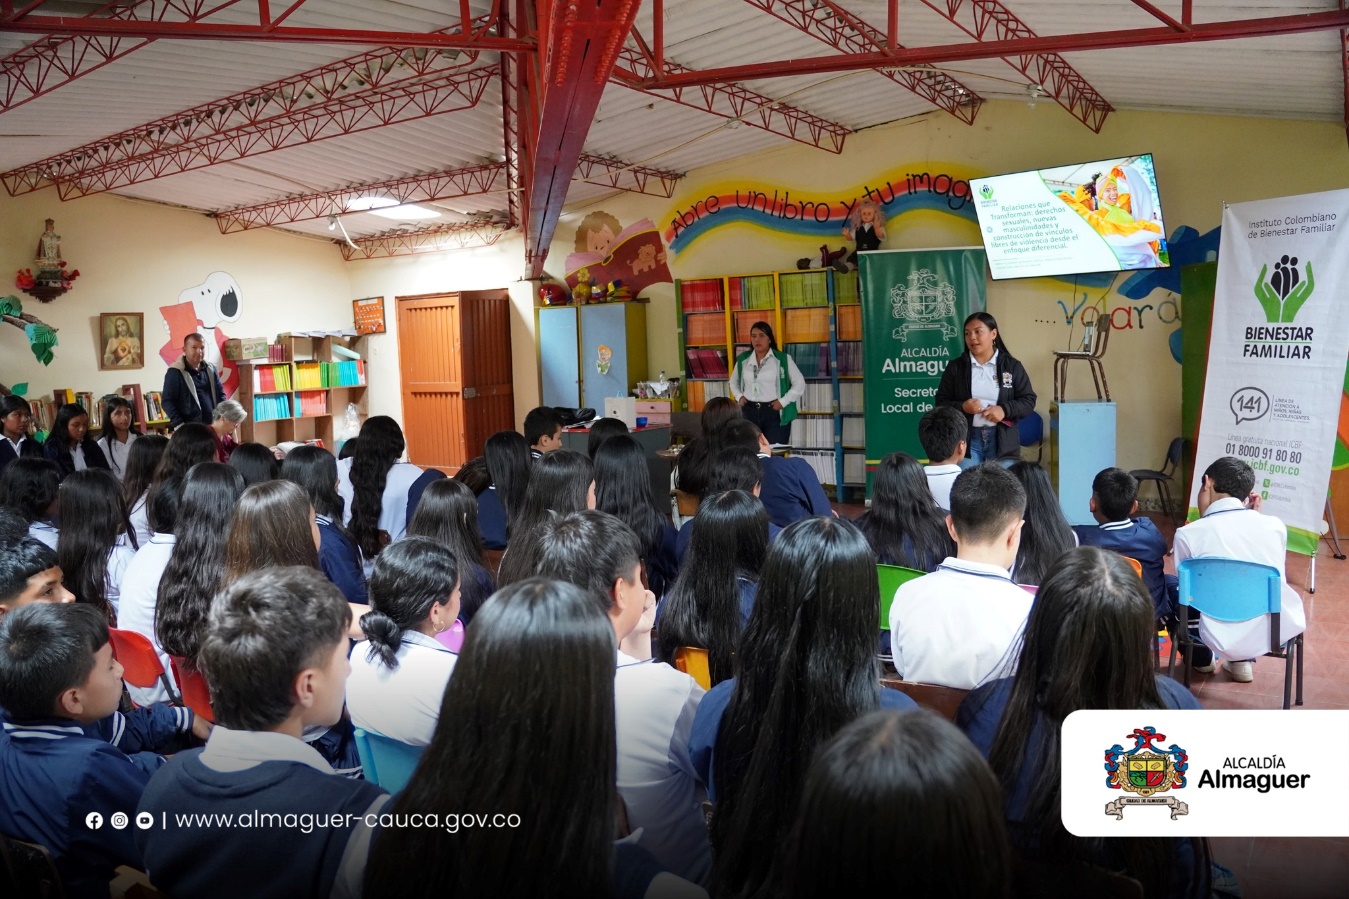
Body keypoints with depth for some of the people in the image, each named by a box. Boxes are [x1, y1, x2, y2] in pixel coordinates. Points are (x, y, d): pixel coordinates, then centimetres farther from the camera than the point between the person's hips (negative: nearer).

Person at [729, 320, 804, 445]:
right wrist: (739, 396, 6)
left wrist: (783, 401, -9)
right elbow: (733, 382, 24)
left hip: (774, 413, -4)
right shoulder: (743, 359, 9)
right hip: (749, 412, 4)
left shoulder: (783, 359, -3)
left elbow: (799, 384, -2)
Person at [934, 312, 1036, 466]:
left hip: (1002, 440, 0)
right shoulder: (955, 367, 5)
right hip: (966, 439, 0)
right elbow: (940, 402, 5)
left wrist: (1005, 409, -14)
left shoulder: (1012, 366, 4)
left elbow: (1029, 400, 4)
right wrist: (962, 407, -15)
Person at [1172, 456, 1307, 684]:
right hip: (1284, 630, 4)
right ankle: (1242, 661, 32)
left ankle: (1201, 657, 40)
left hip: (1227, 641, -4)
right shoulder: (1275, 525, 4)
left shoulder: (1188, 534, -6)